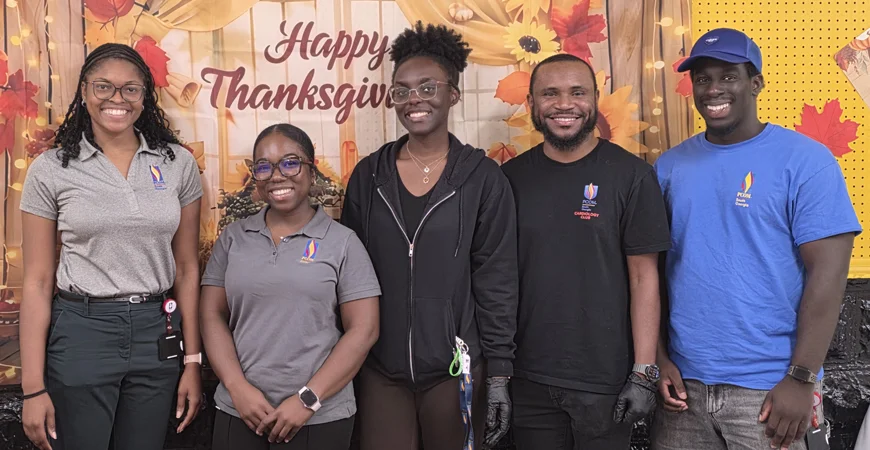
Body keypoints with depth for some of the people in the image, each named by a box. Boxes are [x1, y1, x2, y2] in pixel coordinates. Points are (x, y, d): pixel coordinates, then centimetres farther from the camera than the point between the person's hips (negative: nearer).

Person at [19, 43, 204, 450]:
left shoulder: (177, 163, 2)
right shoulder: (51, 170, -2)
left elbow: (186, 268, 5)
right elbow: (37, 282, -2)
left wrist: (192, 362, 4)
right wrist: (33, 388, -5)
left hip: (157, 335, 2)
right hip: (80, 331, -2)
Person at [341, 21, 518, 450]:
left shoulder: (482, 177, -4)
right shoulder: (368, 175, 3)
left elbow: (497, 283, -4)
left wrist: (498, 374, -7)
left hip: (454, 370, -2)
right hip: (380, 371, 2)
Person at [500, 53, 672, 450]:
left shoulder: (631, 175, -5)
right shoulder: (510, 178, 2)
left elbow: (644, 277, -5)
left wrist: (643, 373, -9)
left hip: (607, 381, -2)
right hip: (528, 380, 3)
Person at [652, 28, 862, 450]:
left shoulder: (805, 160, -6)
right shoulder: (670, 166, 5)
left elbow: (827, 272, -9)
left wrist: (801, 378, -13)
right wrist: (658, 358, 1)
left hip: (768, 389, -3)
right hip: (684, 381, 4)